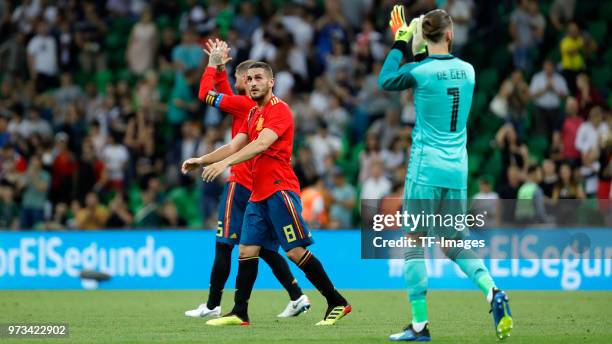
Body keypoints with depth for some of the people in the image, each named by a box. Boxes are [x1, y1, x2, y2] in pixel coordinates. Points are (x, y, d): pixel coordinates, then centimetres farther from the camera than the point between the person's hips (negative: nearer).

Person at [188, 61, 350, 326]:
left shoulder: (279, 110, -10)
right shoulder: (253, 114, 18)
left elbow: (261, 144, -24)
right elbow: (234, 146, 16)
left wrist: (225, 163, -32)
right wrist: (202, 160, 3)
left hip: (280, 190, -9)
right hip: (258, 193, 9)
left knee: (296, 251, -10)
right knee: (247, 250, 4)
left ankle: (337, 303, -3)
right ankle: (239, 313, 6)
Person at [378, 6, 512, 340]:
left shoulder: (419, 72, -11)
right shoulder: (467, 70, 3)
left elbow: (385, 81, 9)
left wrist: (400, 43, 15)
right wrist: (417, 51, 19)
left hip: (426, 169, -5)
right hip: (457, 171, 5)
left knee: (414, 243, 3)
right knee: (455, 244, 13)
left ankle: (419, 323, 0)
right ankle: (493, 292, -11)